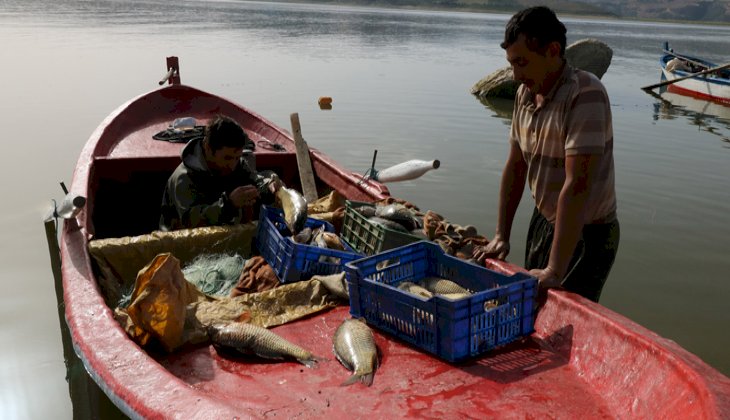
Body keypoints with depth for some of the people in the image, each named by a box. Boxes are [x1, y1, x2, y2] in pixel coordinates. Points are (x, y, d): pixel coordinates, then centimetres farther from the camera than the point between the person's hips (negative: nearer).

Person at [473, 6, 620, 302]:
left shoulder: (585, 95, -26)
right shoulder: (525, 93, -2)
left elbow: (577, 186, -31)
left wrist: (555, 271, -31)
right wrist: (501, 237, 4)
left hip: (587, 233, -7)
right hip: (543, 221, 7)